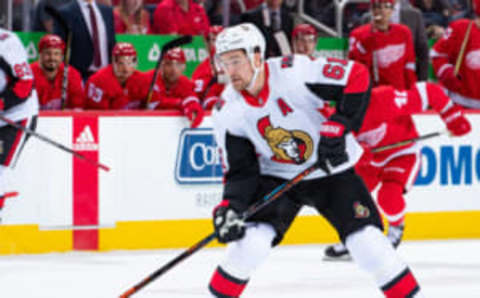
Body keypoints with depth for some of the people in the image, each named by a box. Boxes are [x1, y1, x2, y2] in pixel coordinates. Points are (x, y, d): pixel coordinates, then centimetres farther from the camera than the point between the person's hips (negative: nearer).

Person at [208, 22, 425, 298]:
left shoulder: (295, 72, -24)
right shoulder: (227, 113, -11)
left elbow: (357, 77, -22)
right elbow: (240, 171, -8)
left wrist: (338, 128, -27)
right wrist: (229, 208, -25)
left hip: (331, 169, -2)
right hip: (276, 178, 2)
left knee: (367, 241, -12)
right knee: (250, 241, -19)